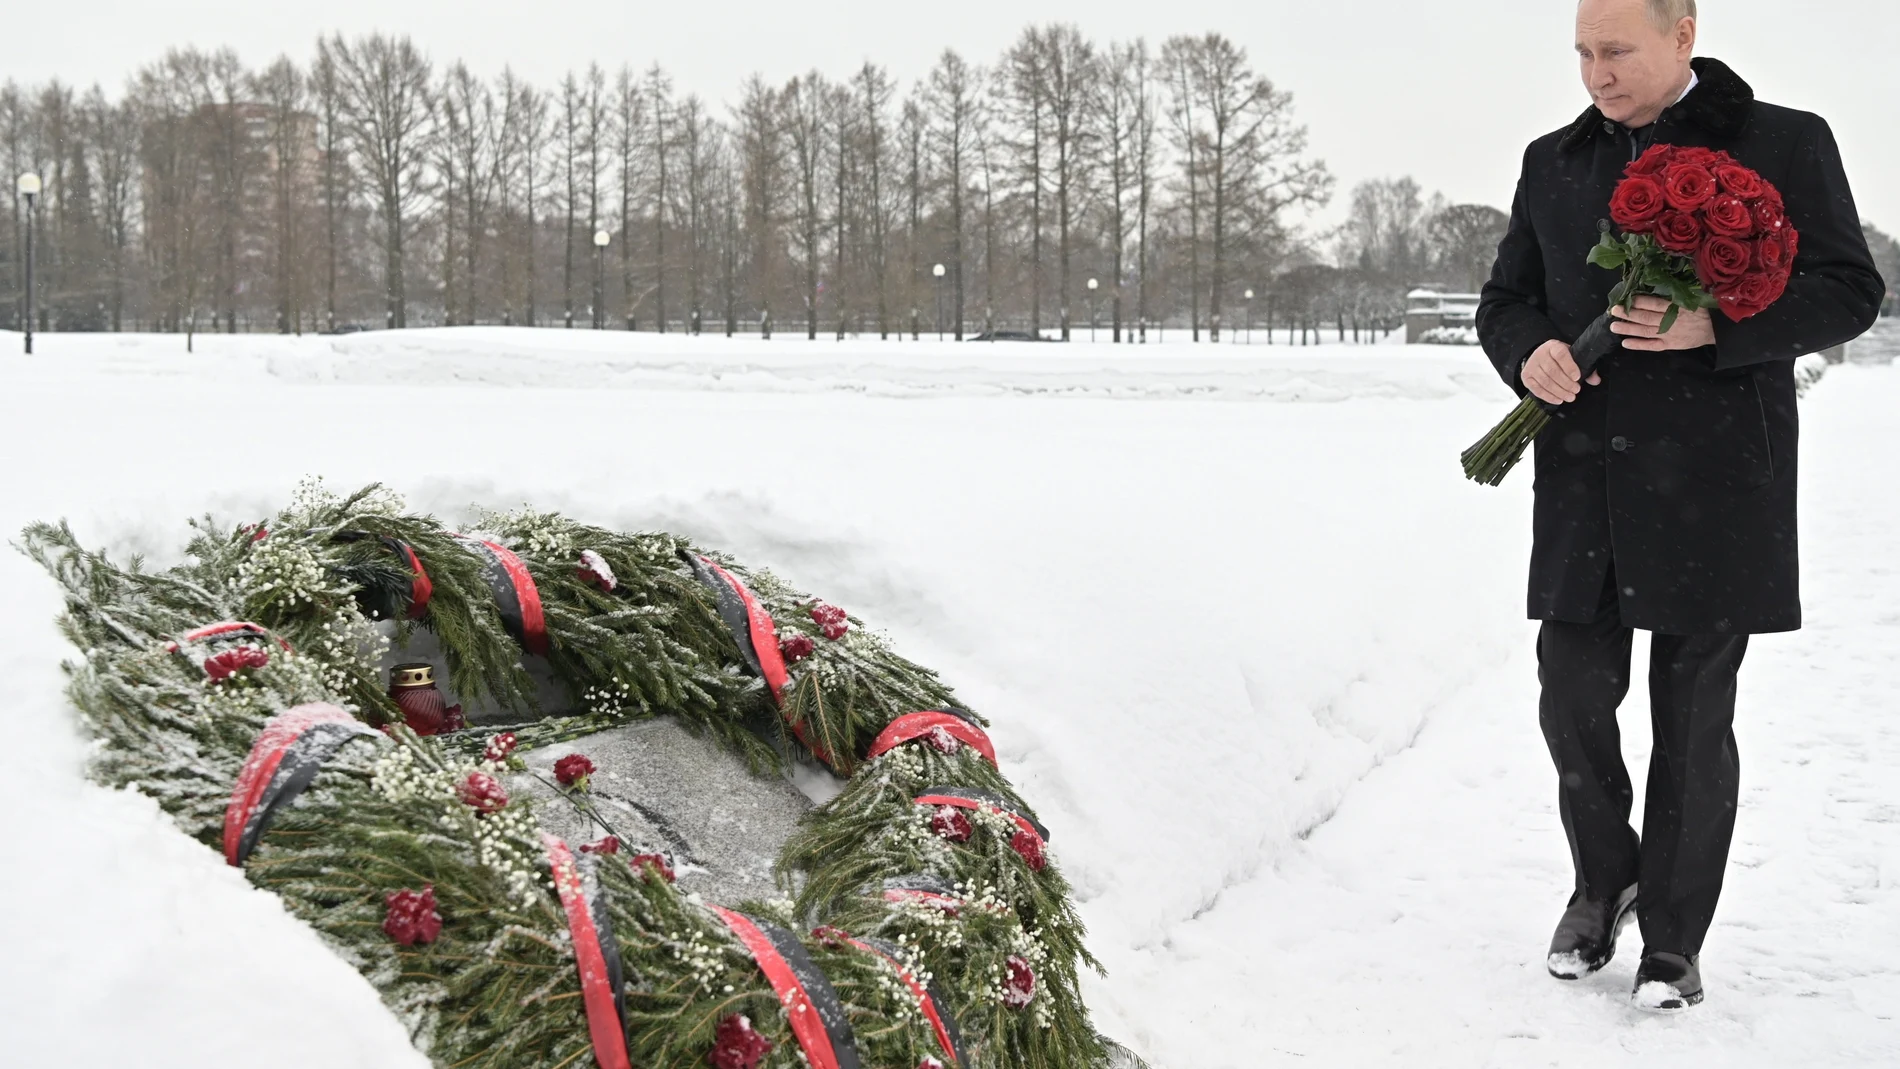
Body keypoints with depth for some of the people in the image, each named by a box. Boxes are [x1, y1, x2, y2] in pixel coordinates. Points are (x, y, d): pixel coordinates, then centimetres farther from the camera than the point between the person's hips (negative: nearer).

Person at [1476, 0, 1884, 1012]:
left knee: (1694, 717, 3)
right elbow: (1505, 298, 17)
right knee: (1573, 693, 4)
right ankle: (1603, 877, 30)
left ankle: (1673, 937, 17)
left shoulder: (1783, 144, 1)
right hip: (1583, 482, 4)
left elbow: (1848, 291, -2)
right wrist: (1527, 353, -7)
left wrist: (1715, 326, -18)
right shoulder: (1553, 161, 14)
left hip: (1715, 484, -3)